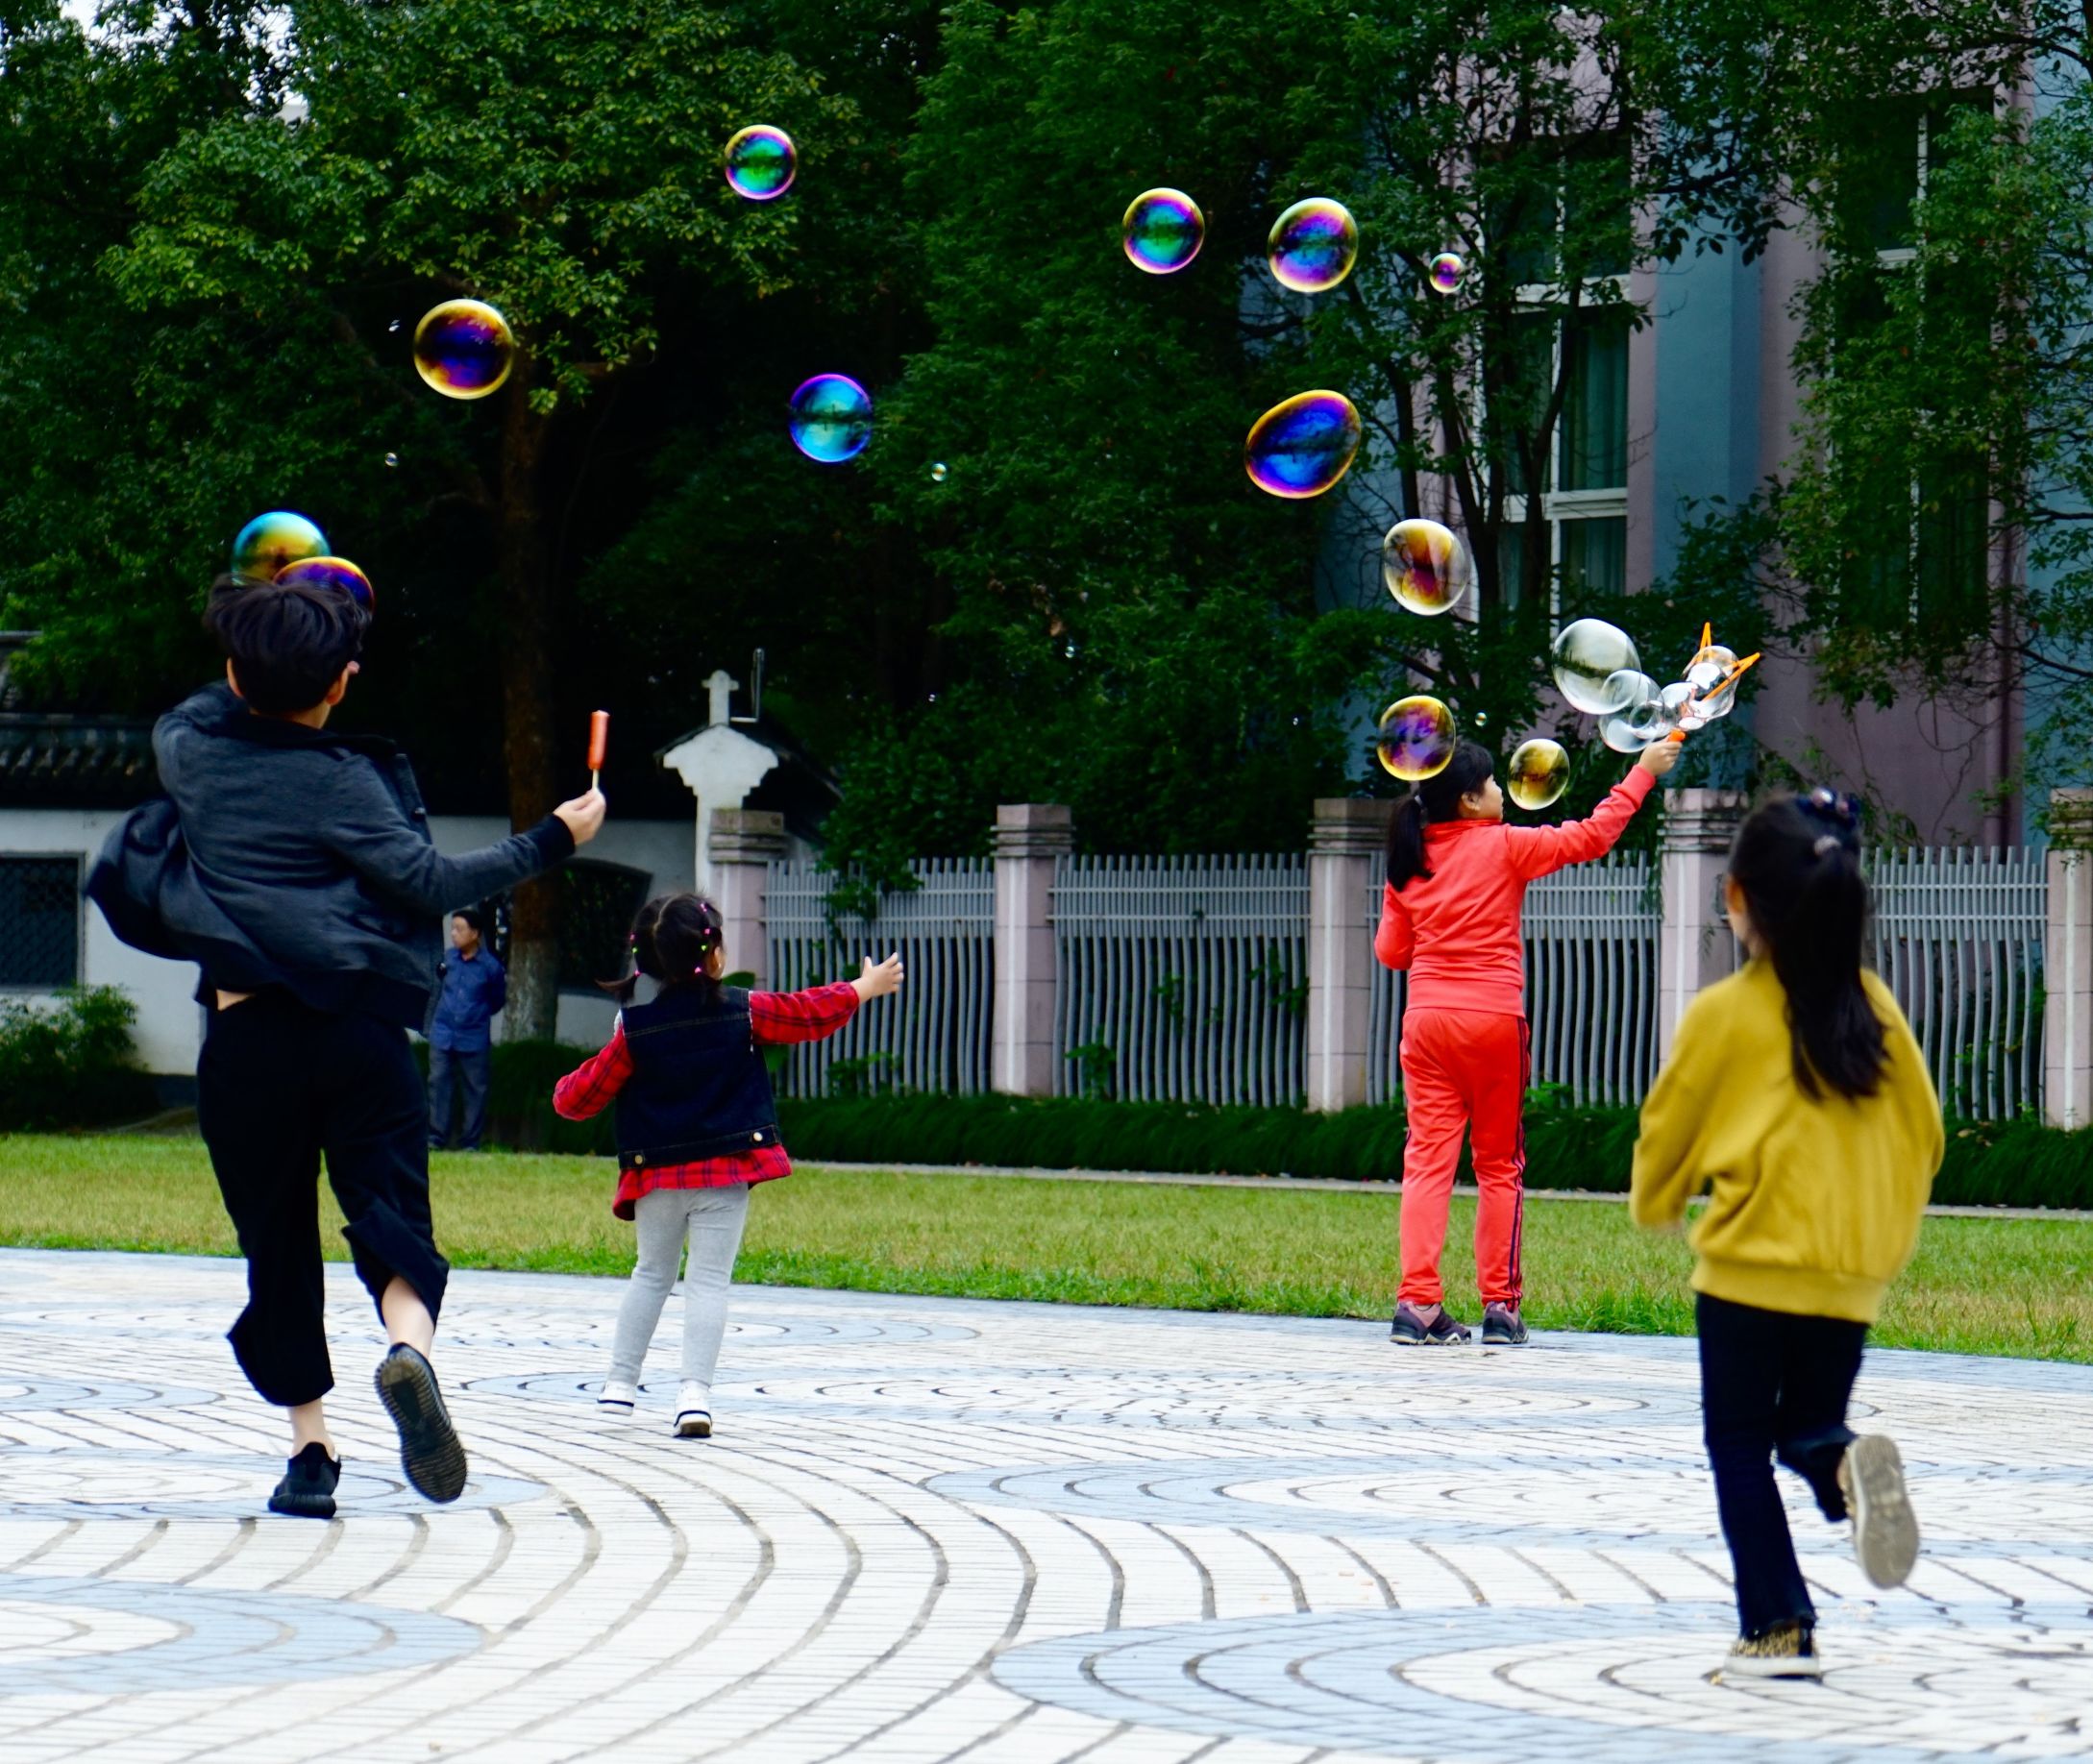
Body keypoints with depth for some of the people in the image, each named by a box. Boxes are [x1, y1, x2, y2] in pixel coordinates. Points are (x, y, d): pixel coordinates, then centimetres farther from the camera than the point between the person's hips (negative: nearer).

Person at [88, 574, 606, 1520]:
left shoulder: (194, 756, 9)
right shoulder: (341, 781, -1)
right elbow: (430, 878, -7)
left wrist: (258, 670, 41)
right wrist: (550, 840, 0)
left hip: (244, 1038, 2)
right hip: (358, 1029, -2)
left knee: (276, 1241, 12)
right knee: (390, 1210, -4)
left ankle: (310, 1452, 10)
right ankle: (409, 1346, -36)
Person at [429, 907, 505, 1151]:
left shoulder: (490, 966, -7)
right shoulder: (447, 958, 1)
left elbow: (498, 1000, 8)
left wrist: (478, 1014, 8)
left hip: (474, 1038, -2)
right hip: (443, 1035, 2)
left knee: (475, 1089, 2)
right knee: (438, 1082, -3)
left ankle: (470, 1142, 9)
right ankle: (435, 1137, 1)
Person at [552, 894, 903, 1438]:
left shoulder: (635, 1027, -4)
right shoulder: (745, 1012, -4)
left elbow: (584, 1094, 2)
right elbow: (812, 1013, 9)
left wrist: (566, 1093, 26)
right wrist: (867, 986, 25)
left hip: (657, 1175, 2)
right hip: (726, 1169, -2)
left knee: (652, 1273, 18)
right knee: (709, 1280, -2)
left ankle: (621, 1382, 20)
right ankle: (695, 1392, -13)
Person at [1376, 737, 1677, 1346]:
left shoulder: (1409, 863, 8)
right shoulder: (1505, 848, -4)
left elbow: (1389, 949, 11)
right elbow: (1592, 835, 1)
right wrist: (1643, 771, 9)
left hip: (1426, 1017, 3)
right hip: (1492, 1020, -3)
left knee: (1428, 1159, 1)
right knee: (1499, 1164, 7)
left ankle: (1417, 1302, -9)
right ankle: (1500, 1305, 6)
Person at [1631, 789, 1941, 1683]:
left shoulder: (1723, 1015, -9)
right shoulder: (1873, 1005, 1)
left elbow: (1668, 1130, 3)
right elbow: (1923, 1131, 7)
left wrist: (1655, 1204, 24)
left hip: (1750, 1268, -4)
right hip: (1851, 1275, 4)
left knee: (1740, 1448, 8)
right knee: (1807, 1426, 18)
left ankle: (1777, 1629, 2)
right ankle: (1847, 1469, -17)